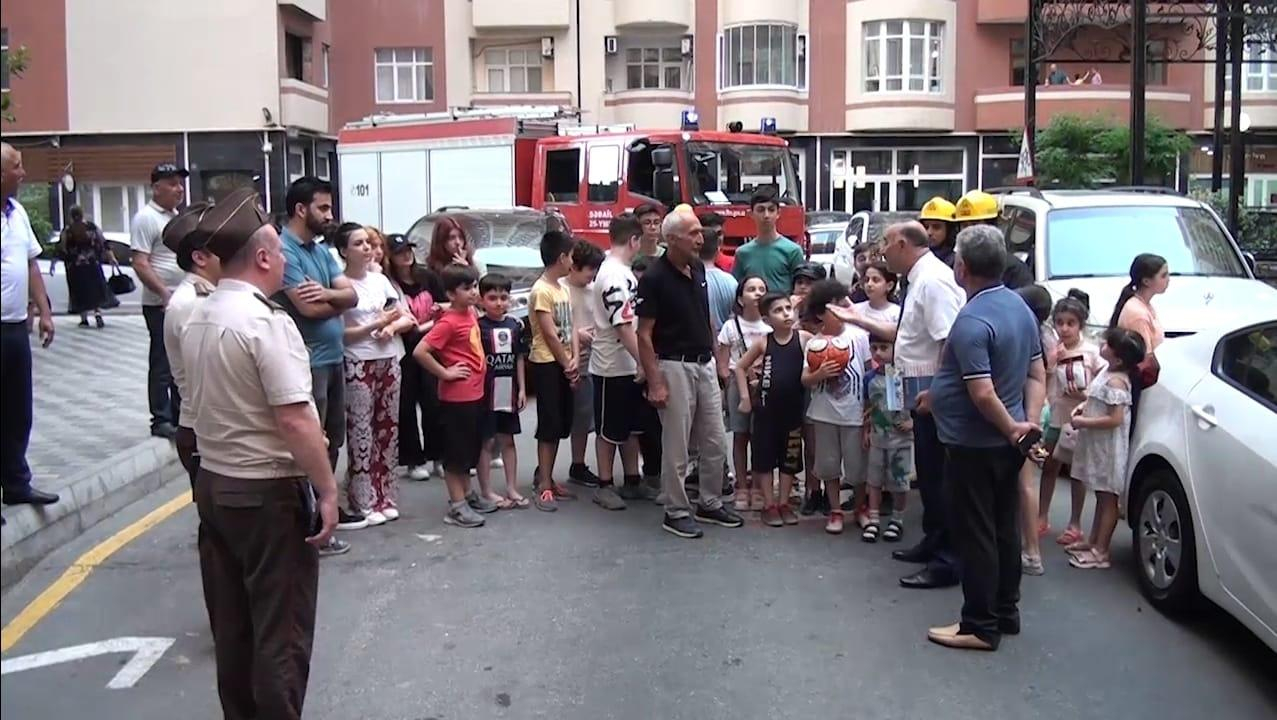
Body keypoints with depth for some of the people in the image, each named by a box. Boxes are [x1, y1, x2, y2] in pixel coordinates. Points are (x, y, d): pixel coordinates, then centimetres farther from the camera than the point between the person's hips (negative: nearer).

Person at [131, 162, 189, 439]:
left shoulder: (176, 216, 15)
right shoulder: (146, 218, -11)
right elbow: (140, 264, -18)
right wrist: (165, 293, -24)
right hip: (161, 304, -8)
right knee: (162, 364, -1)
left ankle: (180, 415, 23)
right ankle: (161, 420, 7)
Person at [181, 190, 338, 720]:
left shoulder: (197, 319, 7)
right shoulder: (266, 322, -19)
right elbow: (295, 419, -23)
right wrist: (326, 489, -16)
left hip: (213, 483, 8)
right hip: (269, 491, -8)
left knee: (231, 623, 17)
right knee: (280, 630, 2)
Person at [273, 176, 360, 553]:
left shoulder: (322, 250, 14)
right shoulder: (284, 251, -14)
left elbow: (351, 295, 4)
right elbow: (309, 308, -22)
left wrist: (326, 293, -17)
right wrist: (337, 299, -2)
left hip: (333, 357, 9)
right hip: (308, 361, -9)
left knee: (333, 437, 18)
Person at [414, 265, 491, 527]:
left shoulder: (470, 313, 7)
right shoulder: (449, 322, -19)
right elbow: (420, 352, -25)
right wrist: (445, 373, -17)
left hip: (475, 393, 8)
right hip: (457, 396, -8)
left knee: (470, 447, 18)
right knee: (456, 449, 1)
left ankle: (467, 494, 32)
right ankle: (457, 506, 9)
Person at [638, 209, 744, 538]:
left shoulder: (698, 268, 6)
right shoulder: (654, 278, -14)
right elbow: (644, 334, -14)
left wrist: (716, 358, 14)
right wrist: (655, 383, -17)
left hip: (705, 364, 7)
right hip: (674, 366, -7)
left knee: (715, 443, 12)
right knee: (676, 446, 2)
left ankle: (711, 504, 27)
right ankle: (676, 512, 14)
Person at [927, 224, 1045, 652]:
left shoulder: (972, 321, -22)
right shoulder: (1020, 307, 7)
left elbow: (983, 394, -26)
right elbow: (1037, 375, 9)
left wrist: (1012, 428, -12)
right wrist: (1029, 423, 1)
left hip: (973, 444, -9)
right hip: (1006, 444, 9)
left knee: (975, 535, 0)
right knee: (1004, 529, 17)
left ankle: (980, 626, 8)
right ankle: (1006, 612, 28)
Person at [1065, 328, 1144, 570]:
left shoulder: (1115, 381, -23)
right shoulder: (1108, 372, 7)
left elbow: (1115, 419, -27)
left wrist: (1083, 422, -20)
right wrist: (1084, 406, 7)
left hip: (1108, 448, -10)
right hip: (1098, 446, 10)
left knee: (1107, 498, 0)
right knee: (1101, 496, 18)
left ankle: (1100, 552, 6)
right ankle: (1093, 541, 30)